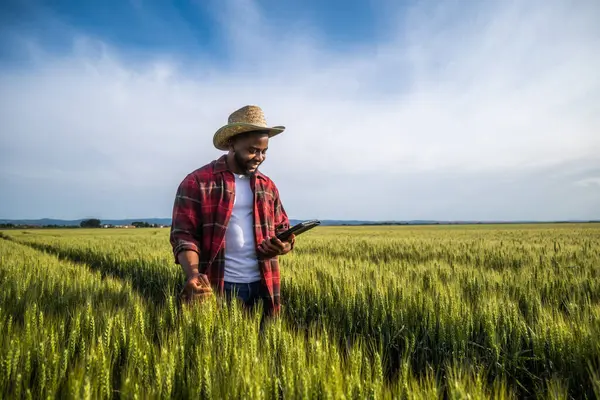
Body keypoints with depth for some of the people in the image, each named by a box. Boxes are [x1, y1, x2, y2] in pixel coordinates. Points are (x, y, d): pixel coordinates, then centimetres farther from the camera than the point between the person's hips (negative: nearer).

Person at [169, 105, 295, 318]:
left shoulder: (267, 185, 12)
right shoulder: (196, 182, -4)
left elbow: (282, 230, 17)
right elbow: (183, 235, -7)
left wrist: (284, 245, -7)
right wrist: (193, 274, -25)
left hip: (262, 287, 5)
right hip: (217, 289, -4)